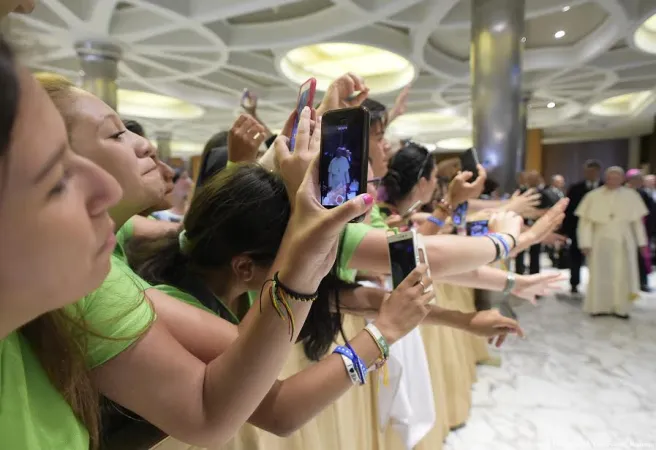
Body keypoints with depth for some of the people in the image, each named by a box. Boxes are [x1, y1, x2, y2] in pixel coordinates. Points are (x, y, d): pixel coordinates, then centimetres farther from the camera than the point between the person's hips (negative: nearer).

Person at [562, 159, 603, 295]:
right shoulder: (575, 188, 2)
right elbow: (568, 210, 0)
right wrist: (565, 229, -5)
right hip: (578, 229, 0)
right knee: (576, 258, 6)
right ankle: (574, 284, 18)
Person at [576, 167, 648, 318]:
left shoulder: (631, 196, -1)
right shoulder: (593, 196, -6)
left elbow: (637, 221, 6)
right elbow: (585, 221, -5)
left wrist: (641, 242, 7)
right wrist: (586, 243, -9)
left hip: (624, 242, 2)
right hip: (601, 241, -2)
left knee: (623, 275, 6)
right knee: (600, 275, 4)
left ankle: (621, 308, 18)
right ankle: (599, 307, 15)